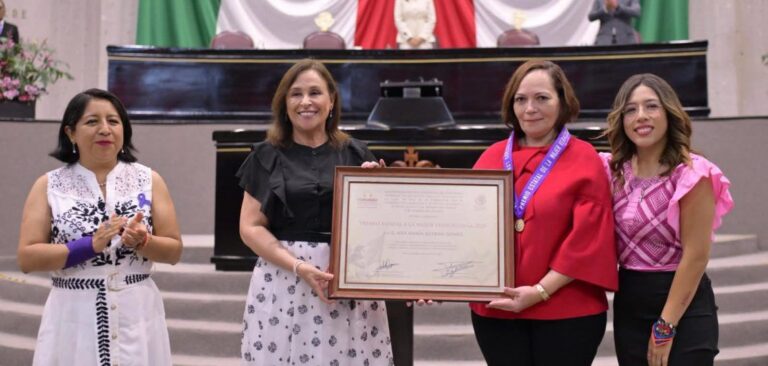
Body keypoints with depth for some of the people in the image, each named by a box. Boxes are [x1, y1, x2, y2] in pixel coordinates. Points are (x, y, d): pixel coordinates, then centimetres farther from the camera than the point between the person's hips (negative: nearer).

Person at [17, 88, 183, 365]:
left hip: (137, 316, 1)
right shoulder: (49, 186, 1)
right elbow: (26, 259, -4)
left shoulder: (149, 180, 3)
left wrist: (141, 242, -16)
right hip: (72, 318, -1)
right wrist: (91, 245, -15)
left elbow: (174, 251, 4)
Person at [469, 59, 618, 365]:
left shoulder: (584, 160, -3)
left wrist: (541, 291, -15)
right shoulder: (491, 158, 6)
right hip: (495, 309, 3)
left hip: (566, 312, -3)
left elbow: (586, 240, -9)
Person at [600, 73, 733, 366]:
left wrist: (665, 326, -15)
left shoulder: (692, 174, -13)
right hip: (628, 304, 5)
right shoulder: (615, 171, 4)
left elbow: (696, 256, -15)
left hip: (684, 306, -5)